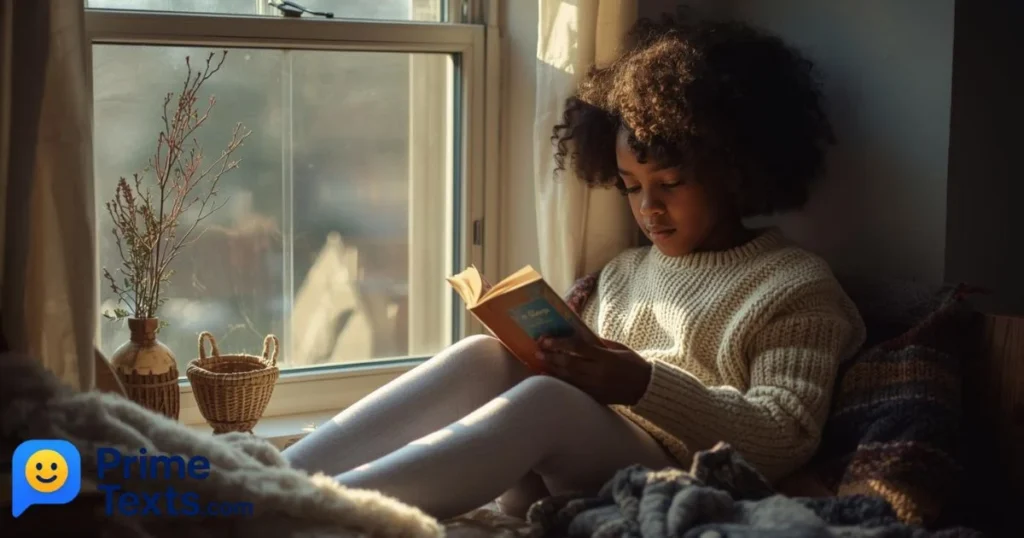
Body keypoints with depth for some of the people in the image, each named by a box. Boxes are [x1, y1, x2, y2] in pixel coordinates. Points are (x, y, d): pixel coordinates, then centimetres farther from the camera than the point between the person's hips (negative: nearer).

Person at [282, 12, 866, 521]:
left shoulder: (797, 287, 5)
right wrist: (541, 349, -2)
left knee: (547, 399, -33)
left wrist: (646, 386, -19)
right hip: (560, 485, 6)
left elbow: (787, 439, -8)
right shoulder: (624, 272, 26)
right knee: (485, 359, -22)